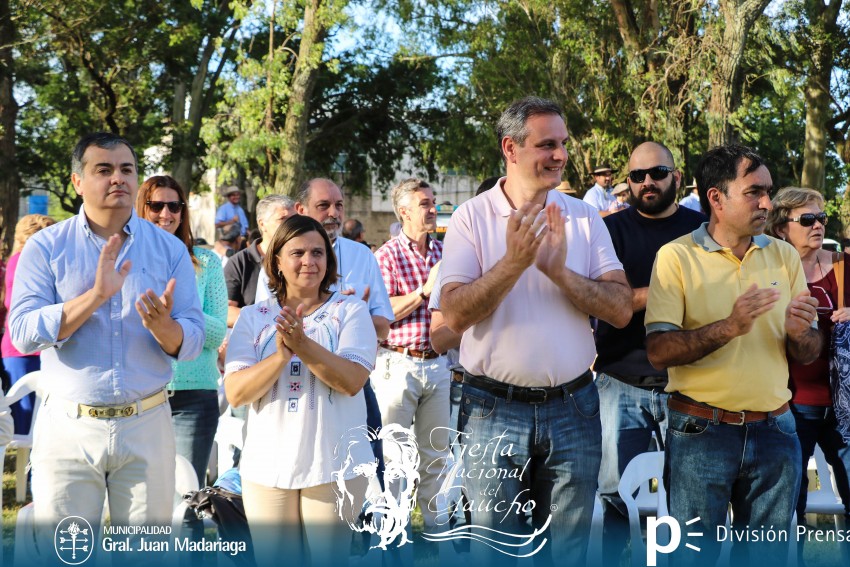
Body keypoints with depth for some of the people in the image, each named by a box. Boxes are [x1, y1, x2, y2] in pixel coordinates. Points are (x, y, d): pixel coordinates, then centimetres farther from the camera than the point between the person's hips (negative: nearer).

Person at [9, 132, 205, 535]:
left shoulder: (169, 249, 4)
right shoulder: (45, 248, 0)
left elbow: (192, 343, -1)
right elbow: (23, 334, -12)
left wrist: (162, 326, -23)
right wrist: (96, 295, -21)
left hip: (147, 427, 1)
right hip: (69, 427, -1)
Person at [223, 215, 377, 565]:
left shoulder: (350, 311, 0)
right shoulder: (253, 318, 5)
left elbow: (352, 381, -13)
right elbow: (235, 393, -4)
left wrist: (301, 343, -22)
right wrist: (282, 354, -19)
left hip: (334, 466, -2)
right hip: (267, 467, 2)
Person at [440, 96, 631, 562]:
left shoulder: (584, 218, 2)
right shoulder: (471, 218, -4)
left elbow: (621, 310, -6)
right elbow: (455, 315, -14)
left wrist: (559, 270, -18)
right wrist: (514, 262, -24)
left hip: (572, 408, 2)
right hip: (495, 411, -2)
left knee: (568, 551, 12)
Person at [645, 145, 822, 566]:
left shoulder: (784, 256, 6)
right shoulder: (676, 256, -7)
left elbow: (808, 355, 8)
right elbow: (659, 352, -15)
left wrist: (798, 332, -15)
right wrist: (728, 328, -27)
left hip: (774, 431, 4)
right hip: (700, 432, -3)